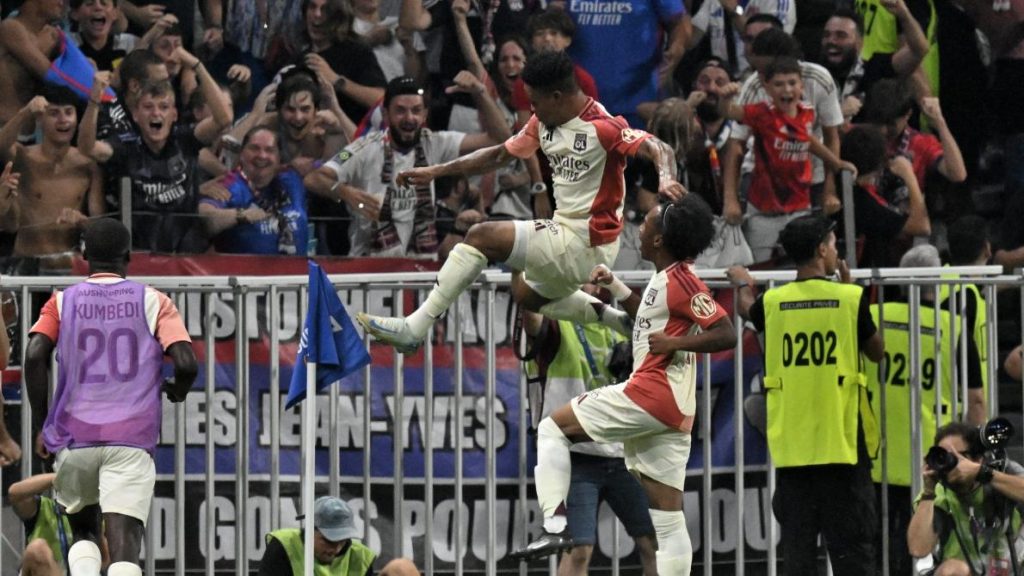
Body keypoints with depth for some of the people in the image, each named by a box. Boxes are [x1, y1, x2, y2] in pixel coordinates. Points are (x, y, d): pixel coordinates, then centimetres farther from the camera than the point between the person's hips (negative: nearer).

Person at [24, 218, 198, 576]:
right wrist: (177, 392, 19)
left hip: (74, 438, 2)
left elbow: (35, 355, -5)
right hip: (132, 439, -2)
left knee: (83, 530, 22)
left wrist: (41, 426, 2)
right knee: (123, 542, -10)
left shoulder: (63, 302, 10)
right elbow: (186, 364, -4)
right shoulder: (152, 302, 7)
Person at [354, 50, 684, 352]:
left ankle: (414, 328, -18)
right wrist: (436, 172, 14)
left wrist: (665, 178, -49)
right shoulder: (544, 123, 7)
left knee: (482, 237, -17)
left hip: (583, 243, -11)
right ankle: (622, 322, 29)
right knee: (528, 296, 35)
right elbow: (500, 154, 16)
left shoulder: (602, 127, -19)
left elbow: (660, 150, -27)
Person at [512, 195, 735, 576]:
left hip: (652, 394, -10)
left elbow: (726, 334, -19)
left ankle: (555, 527, -11)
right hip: (671, 413, 10)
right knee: (668, 521, 7)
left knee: (554, 428, 0)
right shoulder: (666, 280, 17)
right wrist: (615, 287, 28)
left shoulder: (681, 282, -12)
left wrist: (675, 342, -23)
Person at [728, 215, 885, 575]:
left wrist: (743, 284, 50)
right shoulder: (851, 299, -6)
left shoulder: (773, 302, 2)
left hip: (791, 446, 2)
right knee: (851, 545, 0)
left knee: (797, 544, 4)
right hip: (842, 441, -2)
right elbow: (876, 352, 10)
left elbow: (747, 310, 27)